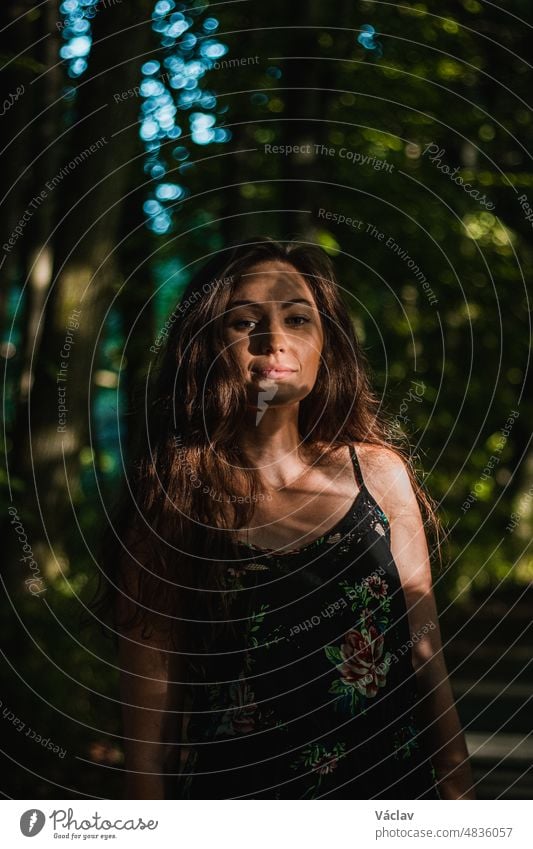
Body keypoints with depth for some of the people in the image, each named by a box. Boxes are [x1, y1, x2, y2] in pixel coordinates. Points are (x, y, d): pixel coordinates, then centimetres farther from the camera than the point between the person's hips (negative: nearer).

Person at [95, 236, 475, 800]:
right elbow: (149, 722, -9)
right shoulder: (165, 505, -9)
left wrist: (457, 785, -1)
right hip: (238, 789, -2)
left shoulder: (378, 472, -3)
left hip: (391, 785, 2)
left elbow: (425, 651, 2)